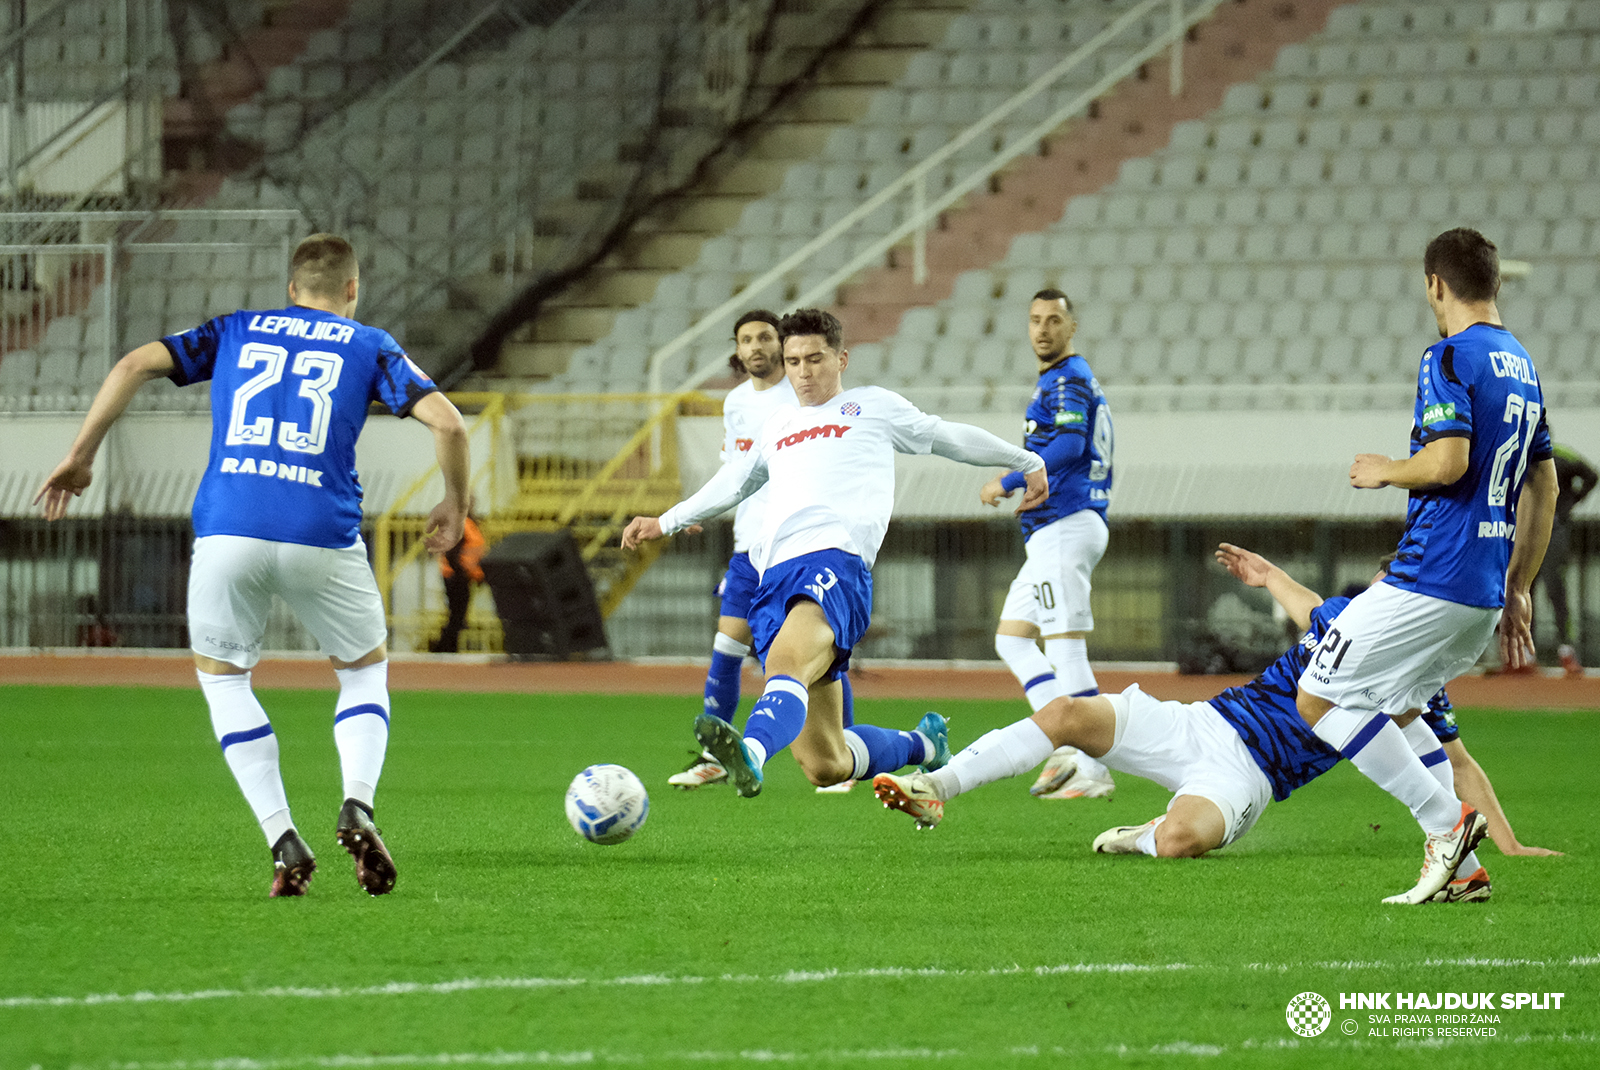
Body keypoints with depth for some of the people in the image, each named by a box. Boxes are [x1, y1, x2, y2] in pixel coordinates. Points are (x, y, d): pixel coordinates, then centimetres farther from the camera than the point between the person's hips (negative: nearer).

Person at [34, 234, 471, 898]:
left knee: (220, 672, 22)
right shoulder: (368, 346, 17)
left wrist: (80, 457, 14)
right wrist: (454, 505, 20)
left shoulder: (233, 332, 21)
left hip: (227, 528, 1)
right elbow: (446, 421, 4)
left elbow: (135, 366, 10)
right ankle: (357, 808, -3)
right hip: (323, 537, 0)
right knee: (365, 670, 23)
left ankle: (284, 843, 7)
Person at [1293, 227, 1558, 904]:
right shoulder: (1522, 365, 17)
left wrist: (1385, 471, -4)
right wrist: (1517, 589, 26)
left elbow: (1448, 461, -24)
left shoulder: (1450, 357, -11)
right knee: (1393, 707, 19)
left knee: (1318, 698, -2)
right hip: (1485, 590, 9)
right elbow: (1543, 486, 21)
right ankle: (1457, 867, 7)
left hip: (1429, 580, -9)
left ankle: (1446, 821, -11)